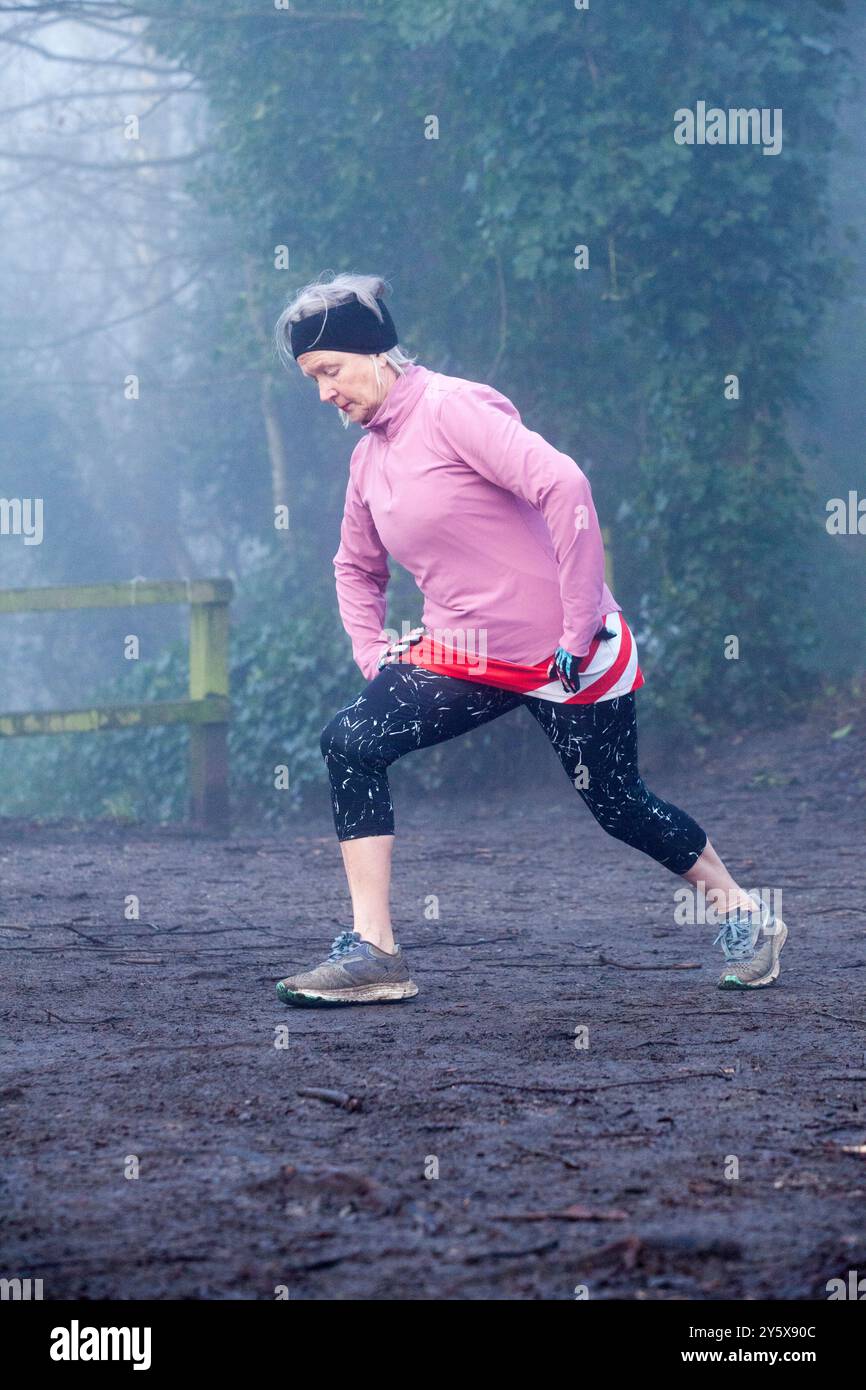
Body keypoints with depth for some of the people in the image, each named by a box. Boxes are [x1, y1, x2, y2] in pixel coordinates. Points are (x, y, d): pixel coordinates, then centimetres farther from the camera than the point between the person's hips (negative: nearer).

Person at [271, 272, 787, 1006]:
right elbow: (358, 568, 26)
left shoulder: (450, 408, -16)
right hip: (467, 656, 7)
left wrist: (579, 628, -26)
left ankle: (747, 917, 30)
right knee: (352, 741, -12)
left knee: (617, 804, 5)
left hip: (567, 653, -7)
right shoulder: (369, 456, 8)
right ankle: (373, 953, -12)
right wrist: (373, 657, 9)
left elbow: (564, 485, -28)